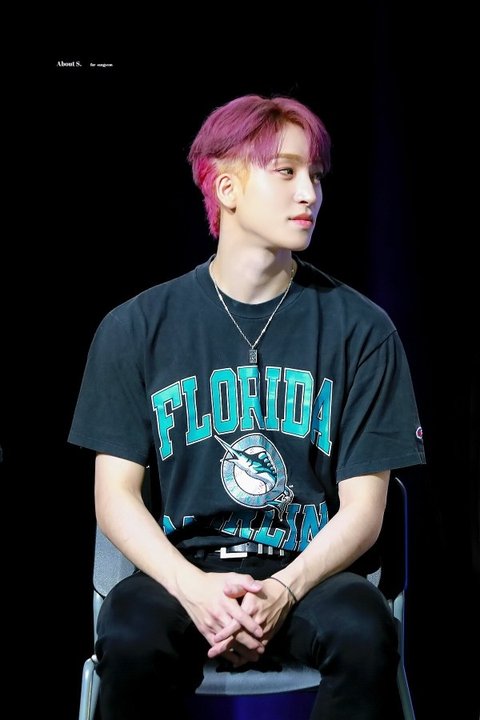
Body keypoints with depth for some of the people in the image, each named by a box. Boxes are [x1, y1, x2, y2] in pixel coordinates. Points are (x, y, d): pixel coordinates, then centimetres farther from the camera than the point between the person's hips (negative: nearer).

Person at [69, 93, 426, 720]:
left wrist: (284, 591, -17)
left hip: (310, 572, 0)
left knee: (362, 633, -33)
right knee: (130, 638, -32)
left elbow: (363, 508, 1)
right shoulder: (138, 328, 4)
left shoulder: (360, 328, 3)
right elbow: (116, 494, 2)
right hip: (184, 568, 0)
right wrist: (193, 587, -17)